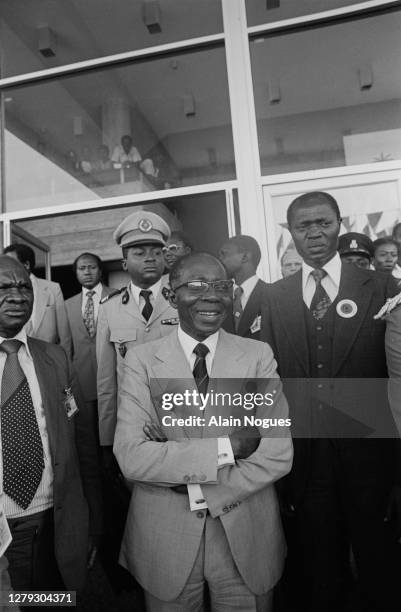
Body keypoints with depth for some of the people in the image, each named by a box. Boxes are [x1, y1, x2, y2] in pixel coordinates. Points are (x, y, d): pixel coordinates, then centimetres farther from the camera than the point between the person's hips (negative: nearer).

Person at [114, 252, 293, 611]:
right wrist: (227, 448, -23)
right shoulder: (142, 360, -9)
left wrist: (195, 491, -17)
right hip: (164, 537, 0)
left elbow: (279, 454, -12)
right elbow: (131, 458, -18)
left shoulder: (258, 355, -7)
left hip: (247, 534, 1)